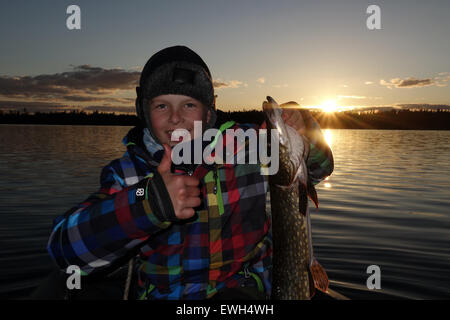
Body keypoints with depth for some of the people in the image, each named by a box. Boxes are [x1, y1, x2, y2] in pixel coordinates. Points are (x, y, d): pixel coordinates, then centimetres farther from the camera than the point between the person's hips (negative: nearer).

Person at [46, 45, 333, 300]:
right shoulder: (127, 172, -3)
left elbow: (317, 168, 10)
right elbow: (65, 246, -16)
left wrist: (305, 133, -13)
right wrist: (149, 201, -32)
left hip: (240, 291, -3)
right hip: (158, 294, 4)